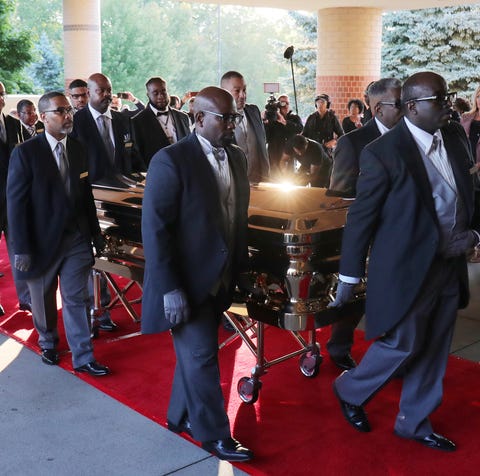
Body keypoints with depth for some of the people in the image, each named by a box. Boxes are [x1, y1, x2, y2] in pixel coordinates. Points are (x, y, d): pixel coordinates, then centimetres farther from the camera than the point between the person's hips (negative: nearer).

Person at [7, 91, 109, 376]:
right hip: (42, 241, -3)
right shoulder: (26, 153, -13)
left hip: (77, 238, 3)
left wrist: (95, 233, 11)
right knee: (44, 300, 16)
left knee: (77, 299, 6)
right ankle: (48, 343, 40)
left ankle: (83, 357, 14)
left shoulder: (79, 150, 3)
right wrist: (22, 248, -15)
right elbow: (16, 202, -13)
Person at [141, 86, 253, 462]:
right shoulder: (171, 160, -17)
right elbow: (155, 229, -19)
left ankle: (180, 417, 37)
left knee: (194, 353, 19)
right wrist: (169, 290, -21)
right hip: (186, 283, -7)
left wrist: (241, 269, 10)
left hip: (219, 281, 7)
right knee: (202, 356, 3)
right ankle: (214, 434, 21)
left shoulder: (237, 158, 6)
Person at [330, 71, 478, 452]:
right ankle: (349, 391, 32)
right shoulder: (384, 153, -17)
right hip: (406, 268, -7)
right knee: (403, 346, 5)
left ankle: (414, 423, 34)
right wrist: (349, 277, -9)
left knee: (433, 353, 15)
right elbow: (360, 218, -13)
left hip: (449, 266, 7)